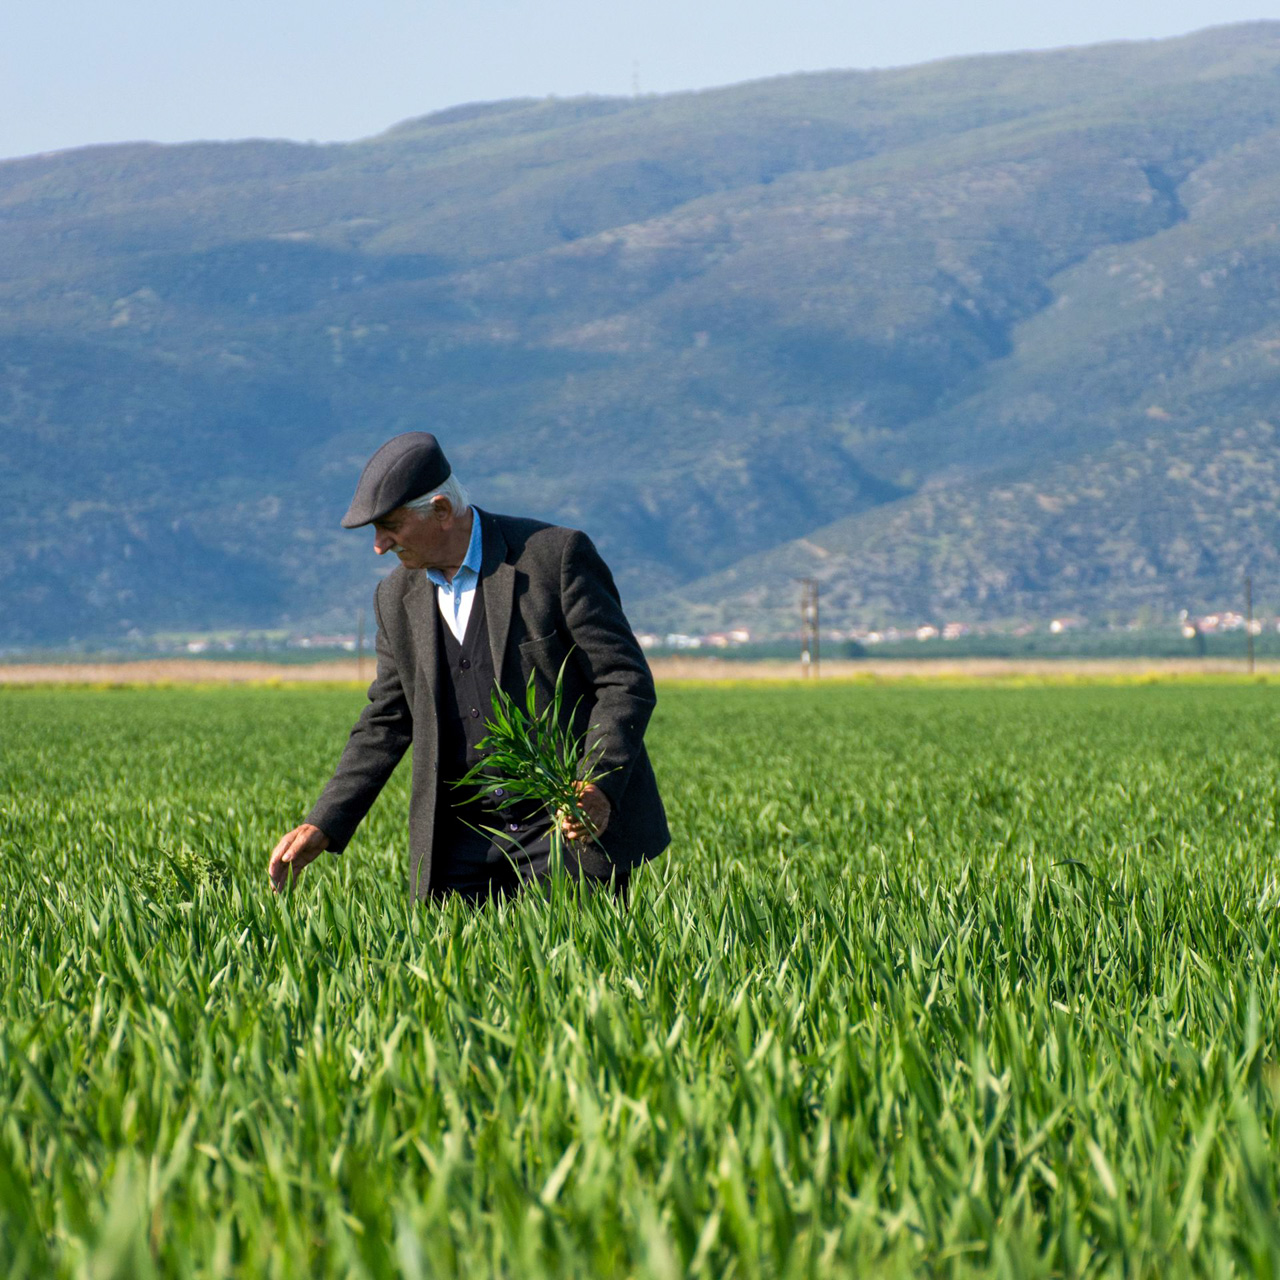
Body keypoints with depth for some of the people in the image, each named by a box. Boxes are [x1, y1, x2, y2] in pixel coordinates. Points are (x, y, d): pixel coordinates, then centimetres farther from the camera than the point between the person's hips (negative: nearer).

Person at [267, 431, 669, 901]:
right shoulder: (397, 598, 9)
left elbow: (626, 682, -9)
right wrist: (322, 827, 5)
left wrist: (599, 788, -23)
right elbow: (386, 723, 16)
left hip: (573, 827, -5)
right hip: (467, 841, 5)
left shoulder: (556, 556, -9)